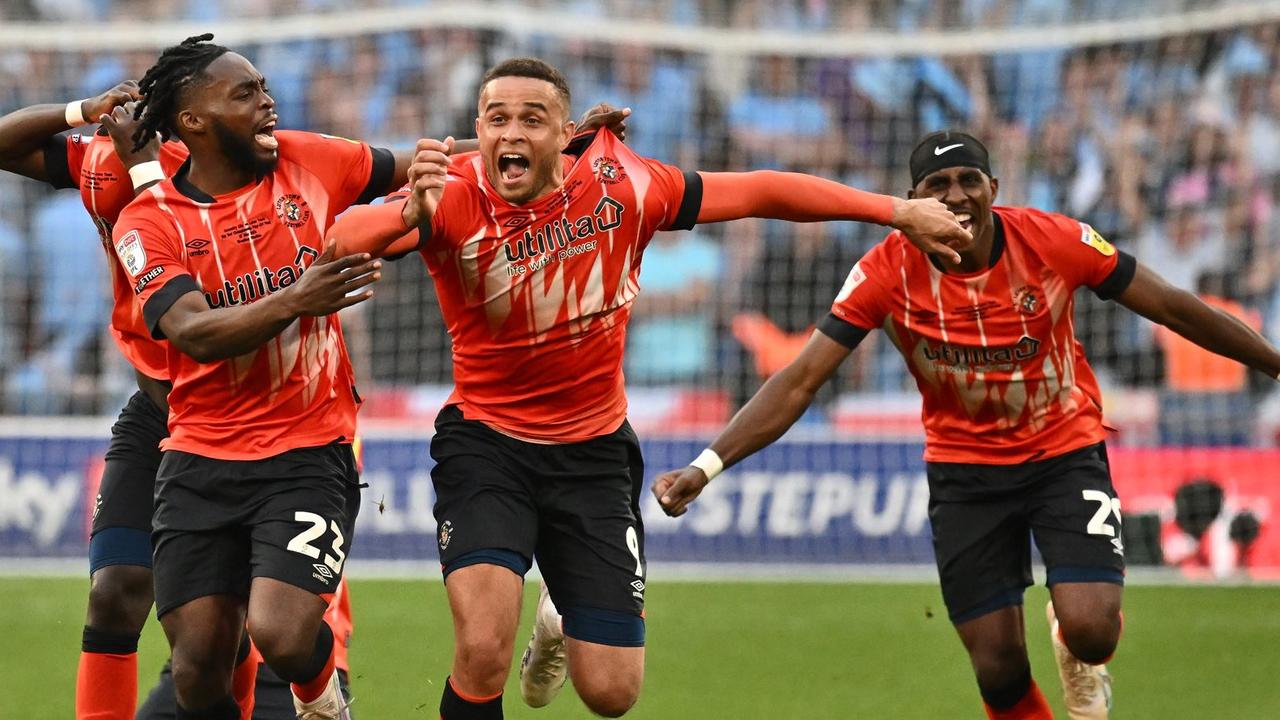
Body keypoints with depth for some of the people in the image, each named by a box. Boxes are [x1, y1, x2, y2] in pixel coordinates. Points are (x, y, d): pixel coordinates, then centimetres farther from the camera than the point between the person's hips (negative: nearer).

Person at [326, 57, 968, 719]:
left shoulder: (619, 188, -10)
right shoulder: (453, 199, -17)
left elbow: (760, 192, -1)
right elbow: (342, 241, -34)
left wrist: (899, 211, 2)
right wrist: (408, 214, -56)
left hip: (594, 448, 3)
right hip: (485, 441, -2)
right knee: (482, 654, -25)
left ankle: (561, 628, 40)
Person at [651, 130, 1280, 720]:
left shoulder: (1054, 241, -17)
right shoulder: (887, 273, -17)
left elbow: (1174, 309, -6)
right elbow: (800, 381, -17)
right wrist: (706, 466, -27)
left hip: (1065, 452, -1)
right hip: (964, 469, 1)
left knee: (1090, 634, -19)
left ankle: (1072, 639, 20)